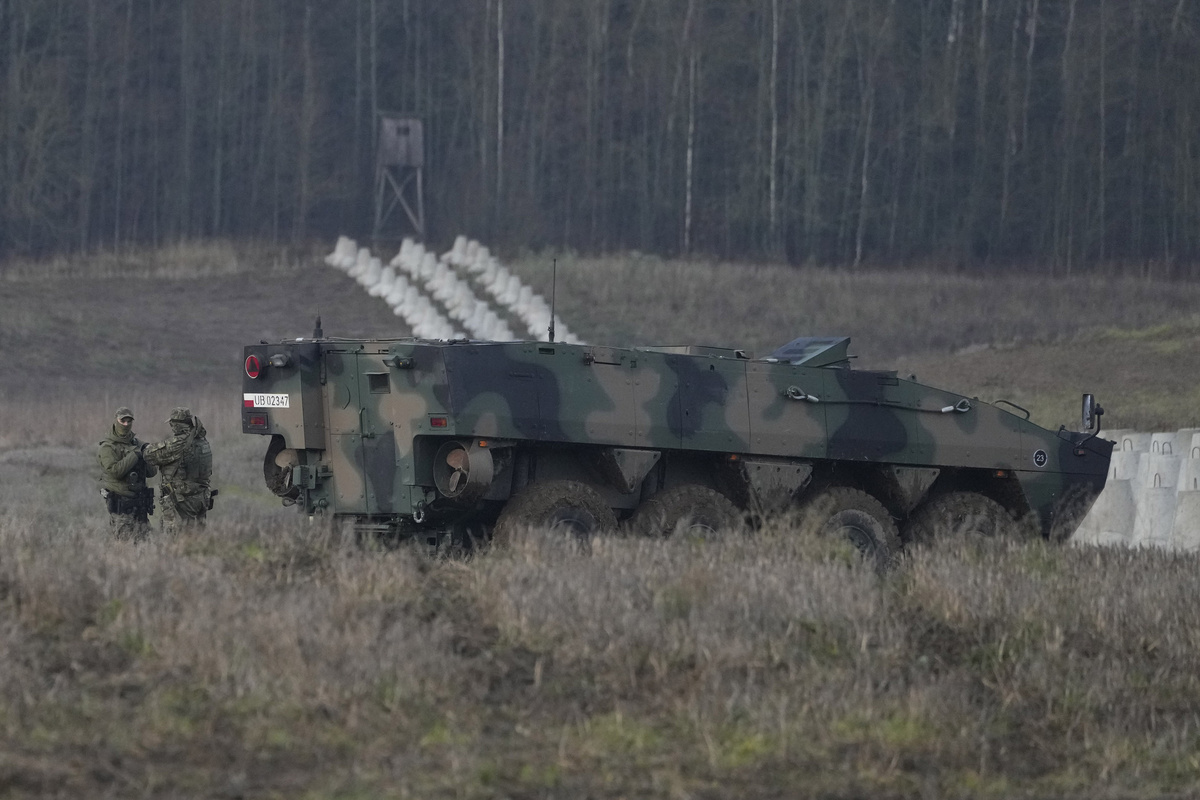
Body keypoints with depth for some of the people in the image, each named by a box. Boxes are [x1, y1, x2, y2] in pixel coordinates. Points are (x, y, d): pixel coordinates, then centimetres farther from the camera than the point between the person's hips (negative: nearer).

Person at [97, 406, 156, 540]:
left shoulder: (136, 443, 13)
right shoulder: (107, 447, -6)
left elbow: (151, 472, 12)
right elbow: (115, 470, -22)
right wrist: (135, 455, -19)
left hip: (140, 502, 6)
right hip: (121, 503, -6)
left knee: (143, 539, 5)